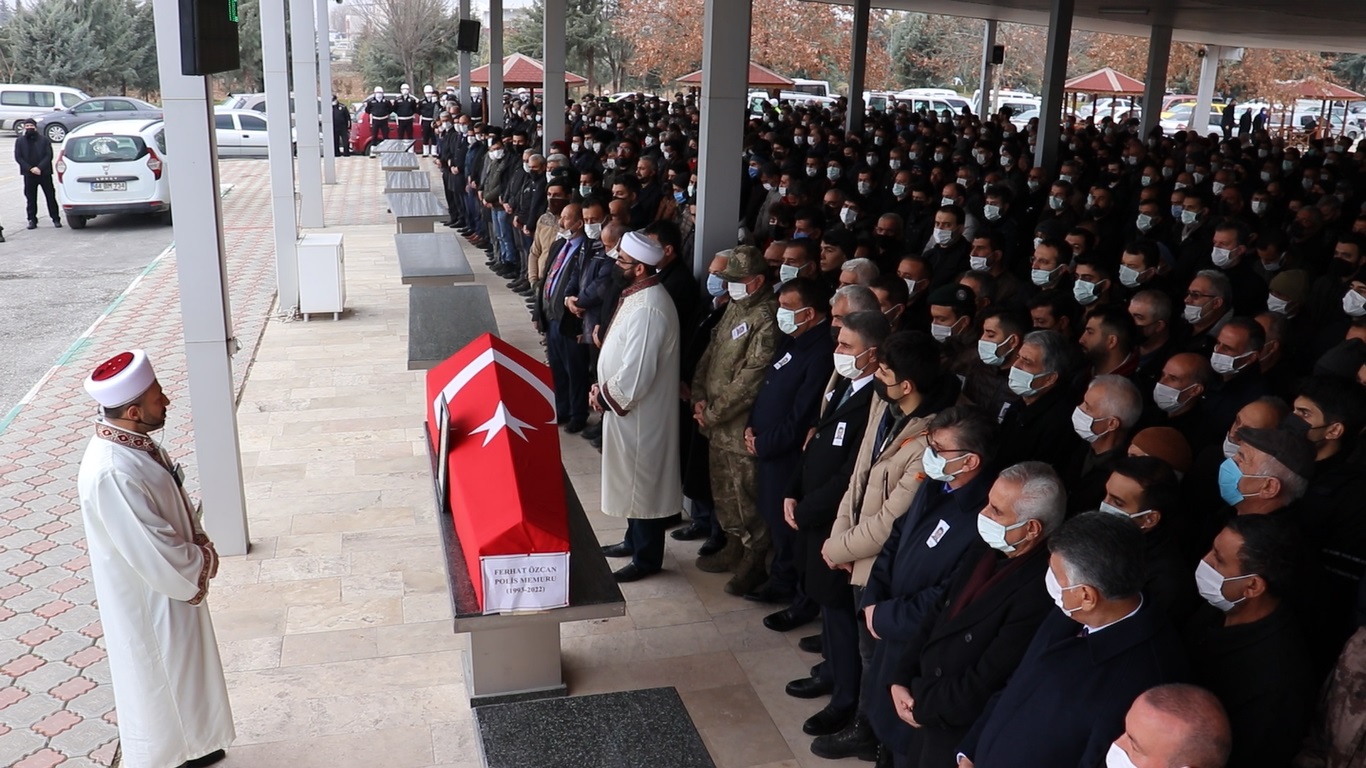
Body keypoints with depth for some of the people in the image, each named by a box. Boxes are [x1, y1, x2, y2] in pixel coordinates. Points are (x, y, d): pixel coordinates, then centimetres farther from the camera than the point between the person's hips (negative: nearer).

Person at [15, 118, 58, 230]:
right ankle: (32, 220, 9)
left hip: (44, 173, -1)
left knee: (51, 197, 1)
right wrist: (30, 169, -12)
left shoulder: (44, 140, 4)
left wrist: (39, 168, -15)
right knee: (30, 198, 4)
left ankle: (56, 219, 6)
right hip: (29, 174, 1)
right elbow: (18, 157, 1)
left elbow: (49, 155, -4)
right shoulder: (19, 141, 8)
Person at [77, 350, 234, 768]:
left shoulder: (135, 441, -4)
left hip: (172, 585, 9)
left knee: (183, 673, 27)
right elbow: (158, 557, -28)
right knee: (157, 688, 12)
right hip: (147, 604, -9)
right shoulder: (111, 473, -33)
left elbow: (175, 505, 10)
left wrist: (198, 545, -4)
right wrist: (206, 560, -12)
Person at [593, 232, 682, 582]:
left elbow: (635, 376, -29)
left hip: (640, 412, -10)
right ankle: (634, 540, 38)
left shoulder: (647, 310, -28)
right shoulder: (637, 295, 5)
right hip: (628, 408, 10)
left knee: (643, 483, 4)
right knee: (633, 479, 22)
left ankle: (647, 557, 19)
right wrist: (601, 388, 7)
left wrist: (602, 396, -14)